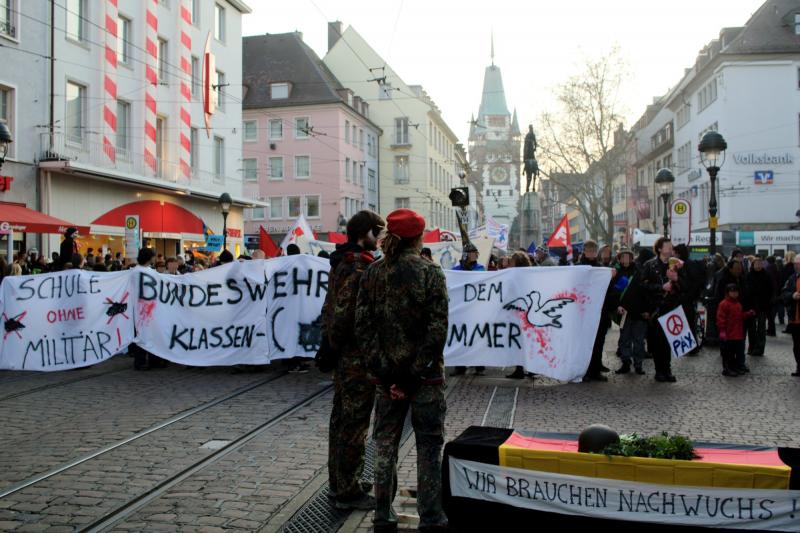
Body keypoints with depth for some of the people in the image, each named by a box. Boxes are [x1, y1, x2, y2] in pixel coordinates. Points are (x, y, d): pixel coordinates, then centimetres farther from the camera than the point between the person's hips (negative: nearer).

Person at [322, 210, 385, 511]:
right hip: (358, 356, -10)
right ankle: (348, 492, 8)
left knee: (341, 418, 17)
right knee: (355, 423, -1)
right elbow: (347, 313, -24)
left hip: (343, 354, 10)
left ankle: (338, 482, 30)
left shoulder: (341, 263, 13)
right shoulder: (360, 267, -18)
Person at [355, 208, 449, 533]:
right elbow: (438, 328, -15)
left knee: (385, 443, 15)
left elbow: (362, 326, -4)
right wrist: (416, 371, -11)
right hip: (425, 373, -3)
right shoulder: (430, 273, -10)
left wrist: (383, 369, -4)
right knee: (429, 446, 9)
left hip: (387, 372, 3)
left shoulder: (373, 274, -1)